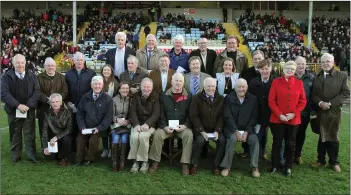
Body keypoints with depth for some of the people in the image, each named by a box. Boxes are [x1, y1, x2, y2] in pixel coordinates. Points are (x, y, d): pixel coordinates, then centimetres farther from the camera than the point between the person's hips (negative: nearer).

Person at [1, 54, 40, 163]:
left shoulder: (32, 75, 5)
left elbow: (37, 91, -2)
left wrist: (28, 105, -14)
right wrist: (18, 105, -19)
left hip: (29, 110, 1)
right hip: (13, 110, -1)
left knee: (30, 134, 5)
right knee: (15, 134, 10)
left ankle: (31, 155, 13)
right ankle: (15, 156, 21)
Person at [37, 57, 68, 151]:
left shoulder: (61, 77, 9)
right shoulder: (39, 77, 3)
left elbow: (65, 91, 3)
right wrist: (47, 100, -19)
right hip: (43, 107, -1)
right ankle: (44, 146, 15)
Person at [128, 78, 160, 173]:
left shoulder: (156, 97, 2)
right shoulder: (136, 96, 10)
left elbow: (156, 113, -7)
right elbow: (133, 112, 1)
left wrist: (147, 124, -22)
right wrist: (136, 124, -16)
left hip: (150, 124, -2)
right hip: (138, 124, 2)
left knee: (143, 136, -31)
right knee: (134, 136, -28)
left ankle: (144, 162, -14)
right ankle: (135, 161, -13)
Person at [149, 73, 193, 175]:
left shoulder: (188, 97, 6)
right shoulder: (164, 96, 8)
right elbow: (161, 114, 4)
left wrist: (185, 125, -13)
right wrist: (165, 126, -12)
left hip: (183, 127, -1)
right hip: (167, 126, 1)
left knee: (189, 135, -30)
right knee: (157, 134, -26)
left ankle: (185, 164, -18)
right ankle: (155, 162, -11)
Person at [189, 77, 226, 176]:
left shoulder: (221, 99, 5)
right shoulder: (197, 98, -1)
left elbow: (221, 117, 2)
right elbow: (194, 116, -6)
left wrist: (217, 131, -12)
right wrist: (202, 131, -15)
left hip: (215, 129, 2)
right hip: (201, 129, -2)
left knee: (222, 140, -25)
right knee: (200, 140, -30)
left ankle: (216, 166, -8)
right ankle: (194, 165, -9)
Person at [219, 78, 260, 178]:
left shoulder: (253, 99, 4)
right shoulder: (228, 98, -2)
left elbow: (254, 117, 0)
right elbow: (227, 116, -8)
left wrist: (246, 131, -13)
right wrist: (236, 131, -18)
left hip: (247, 129, 2)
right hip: (232, 128, -2)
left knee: (255, 139, -24)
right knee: (232, 138, -31)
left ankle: (254, 167, -12)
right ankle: (226, 166, -21)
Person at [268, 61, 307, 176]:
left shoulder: (299, 83, 3)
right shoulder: (276, 82, -2)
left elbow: (303, 101, 3)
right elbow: (271, 101, -5)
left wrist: (293, 113, -10)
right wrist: (280, 114, -13)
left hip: (293, 119, 2)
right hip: (277, 119, -1)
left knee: (291, 144, 10)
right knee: (277, 143, 7)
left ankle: (288, 167, 23)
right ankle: (275, 165, 20)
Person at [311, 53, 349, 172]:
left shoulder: (342, 76, -2)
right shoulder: (317, 77, 9)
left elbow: (346, 93, -8)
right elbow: (313, 94, 5)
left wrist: (330, 103, -16)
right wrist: (320, 103, -14)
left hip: (334, 111, -3)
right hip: (320, 111, 3)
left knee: (333, 137, 5)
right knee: (322, 137, 11)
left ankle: (334, 162, 18)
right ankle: (321, 160, 21)